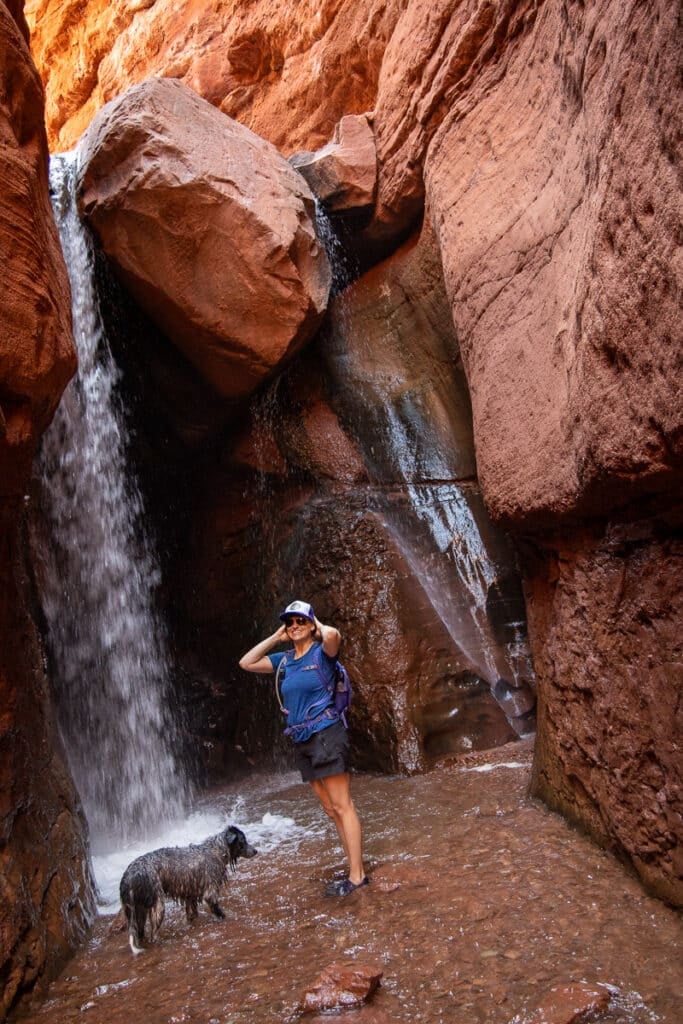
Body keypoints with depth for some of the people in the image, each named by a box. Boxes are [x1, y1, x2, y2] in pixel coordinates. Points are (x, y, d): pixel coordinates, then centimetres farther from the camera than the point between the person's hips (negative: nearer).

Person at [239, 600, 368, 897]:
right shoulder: (285, 659, 12)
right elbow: (246, 663, 14)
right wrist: (276, 637, 9)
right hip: (302, 741, 8)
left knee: (342, 806, -5)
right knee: (330, 809, 11)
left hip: (326, 735, -8)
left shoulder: (321, 653, -8)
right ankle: (355, 869, 19)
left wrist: (318, 626, -9)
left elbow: (333, 635, -32)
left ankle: (357, 876, -1)